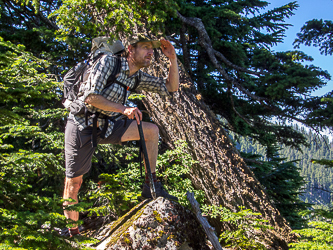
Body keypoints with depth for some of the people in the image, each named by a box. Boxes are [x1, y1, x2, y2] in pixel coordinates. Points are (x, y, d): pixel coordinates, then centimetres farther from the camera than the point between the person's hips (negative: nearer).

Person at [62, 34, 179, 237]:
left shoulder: (137, 77, 2)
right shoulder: (108, 62, -17)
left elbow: (171, 87, 5)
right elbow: (90, 97, -25)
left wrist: (173, 58, -8)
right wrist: (123, 109, -31)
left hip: (106, 126, 6)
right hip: (82, 126, -6)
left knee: (152, 130, -9)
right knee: (73, 183, -1)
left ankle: (151, 186, -1)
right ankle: (72, 234, 16)